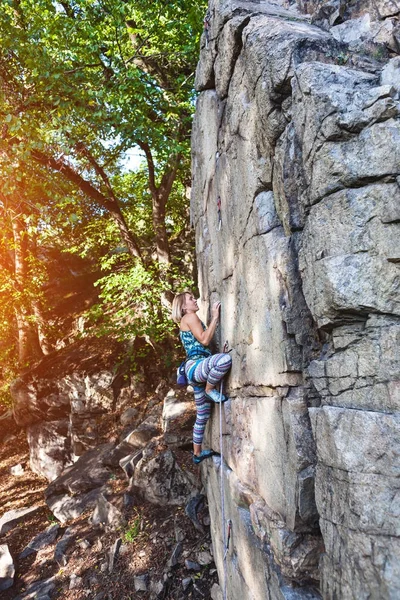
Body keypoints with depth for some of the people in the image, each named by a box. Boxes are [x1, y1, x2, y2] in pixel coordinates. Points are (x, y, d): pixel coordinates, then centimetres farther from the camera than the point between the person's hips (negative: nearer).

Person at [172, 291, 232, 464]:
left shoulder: (187, 321, 26)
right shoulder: (189, 316, -2)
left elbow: (202, 341, 24)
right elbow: (204, 340, -14)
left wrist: (214, 319, 21)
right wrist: (215, 317, -8)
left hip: (195, 370, 10)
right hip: (195, 366, -10)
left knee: (202, 415, 16)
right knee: (225, 358, -38)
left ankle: (197, 454, 28)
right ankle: (210, 390, -15)